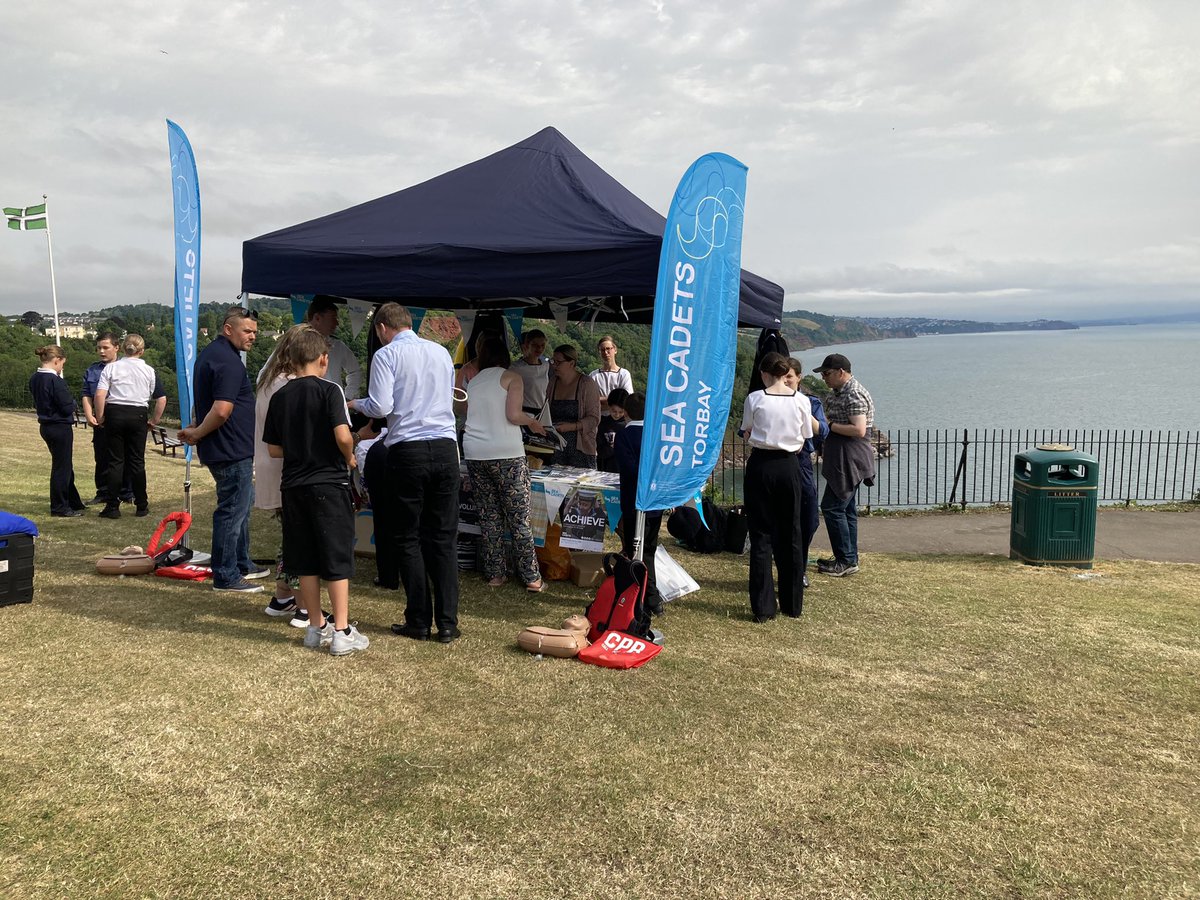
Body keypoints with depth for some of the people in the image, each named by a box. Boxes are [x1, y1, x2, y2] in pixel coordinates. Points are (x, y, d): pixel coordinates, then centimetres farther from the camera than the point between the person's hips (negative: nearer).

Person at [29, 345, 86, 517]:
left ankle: (74, 503, 30)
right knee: (62, 467, 3)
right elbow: (68, 407, -19)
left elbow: (37, 402, 16)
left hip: (45, 426, 9)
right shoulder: (55, 381, -22)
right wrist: (72, 402, 0)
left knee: (64, 465, 19)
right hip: (60, 427, -9)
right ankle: (60, 507, 11)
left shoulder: (34, 379, 5)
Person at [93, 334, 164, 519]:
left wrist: (100, 417, 1)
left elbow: (99, 395, -9)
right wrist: (154, 420, 11)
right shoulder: (149, 370, 4)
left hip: (115, 414, 0)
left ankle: (112, 506, 5)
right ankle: (141, 506, 12)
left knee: (115, 461, 5)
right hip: (138, 415, 0)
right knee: (137, 461, 7)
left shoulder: (111, 367, 1)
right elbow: (162, 399, 1)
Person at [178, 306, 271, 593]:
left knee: (241, 506, 21)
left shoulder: (209, 353, 15)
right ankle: (226, 577, 7)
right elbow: (222, 410, -28)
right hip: (232, 450, -11)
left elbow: (208, 404, 25)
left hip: (234, 450, 11)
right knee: (232, 510, -2)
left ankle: (242, 564, 33)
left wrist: (196, 430, 18)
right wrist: (197, 433, -16)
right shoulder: (228, 361, -20)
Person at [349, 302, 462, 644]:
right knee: (444, 538, 8)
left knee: (409, 539, 7)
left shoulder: (386, 355, -2)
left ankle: (419, 622, 11)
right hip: (446, 447, 4)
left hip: (408, 450, -4)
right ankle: (447, 623, 8)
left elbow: (381, 407, -10)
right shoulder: (442, 352, 13)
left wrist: (355, 404, 11)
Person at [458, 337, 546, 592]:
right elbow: (513, 415, -11)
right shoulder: (511, 378, 1)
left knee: (489, 516, 11)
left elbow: (469, 416, 16)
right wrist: (532, 422, 8)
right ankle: (531, 577, 4)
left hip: (475, 455, 5)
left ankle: (495, 573, 14)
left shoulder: (473, 382, 15)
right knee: (519, 518, 1)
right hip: (506, 454, -5)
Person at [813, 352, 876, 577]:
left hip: (850, 462, -11)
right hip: (841, 461, 11)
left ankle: (846, 561, -4)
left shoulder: (854, 395, -18)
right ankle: (850, 559, 21)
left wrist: (829, 425, -19)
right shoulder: (838, 392, 15)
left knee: (831, 507, -10)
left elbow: (859, 430, -26)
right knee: (846, 509, 13)